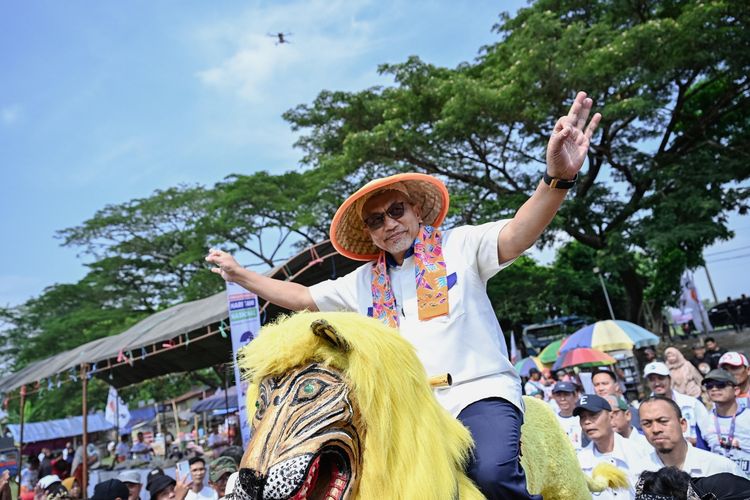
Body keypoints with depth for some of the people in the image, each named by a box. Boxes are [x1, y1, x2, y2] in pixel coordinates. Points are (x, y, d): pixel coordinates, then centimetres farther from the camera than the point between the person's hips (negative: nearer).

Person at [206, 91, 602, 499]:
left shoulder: (459, 245, 3)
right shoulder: (363, 283, 15)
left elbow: (517, 235, -13)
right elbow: (302, 297, 22)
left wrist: (557, 178, -33)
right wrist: (237, 274, 25)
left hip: (480, 392, -4)